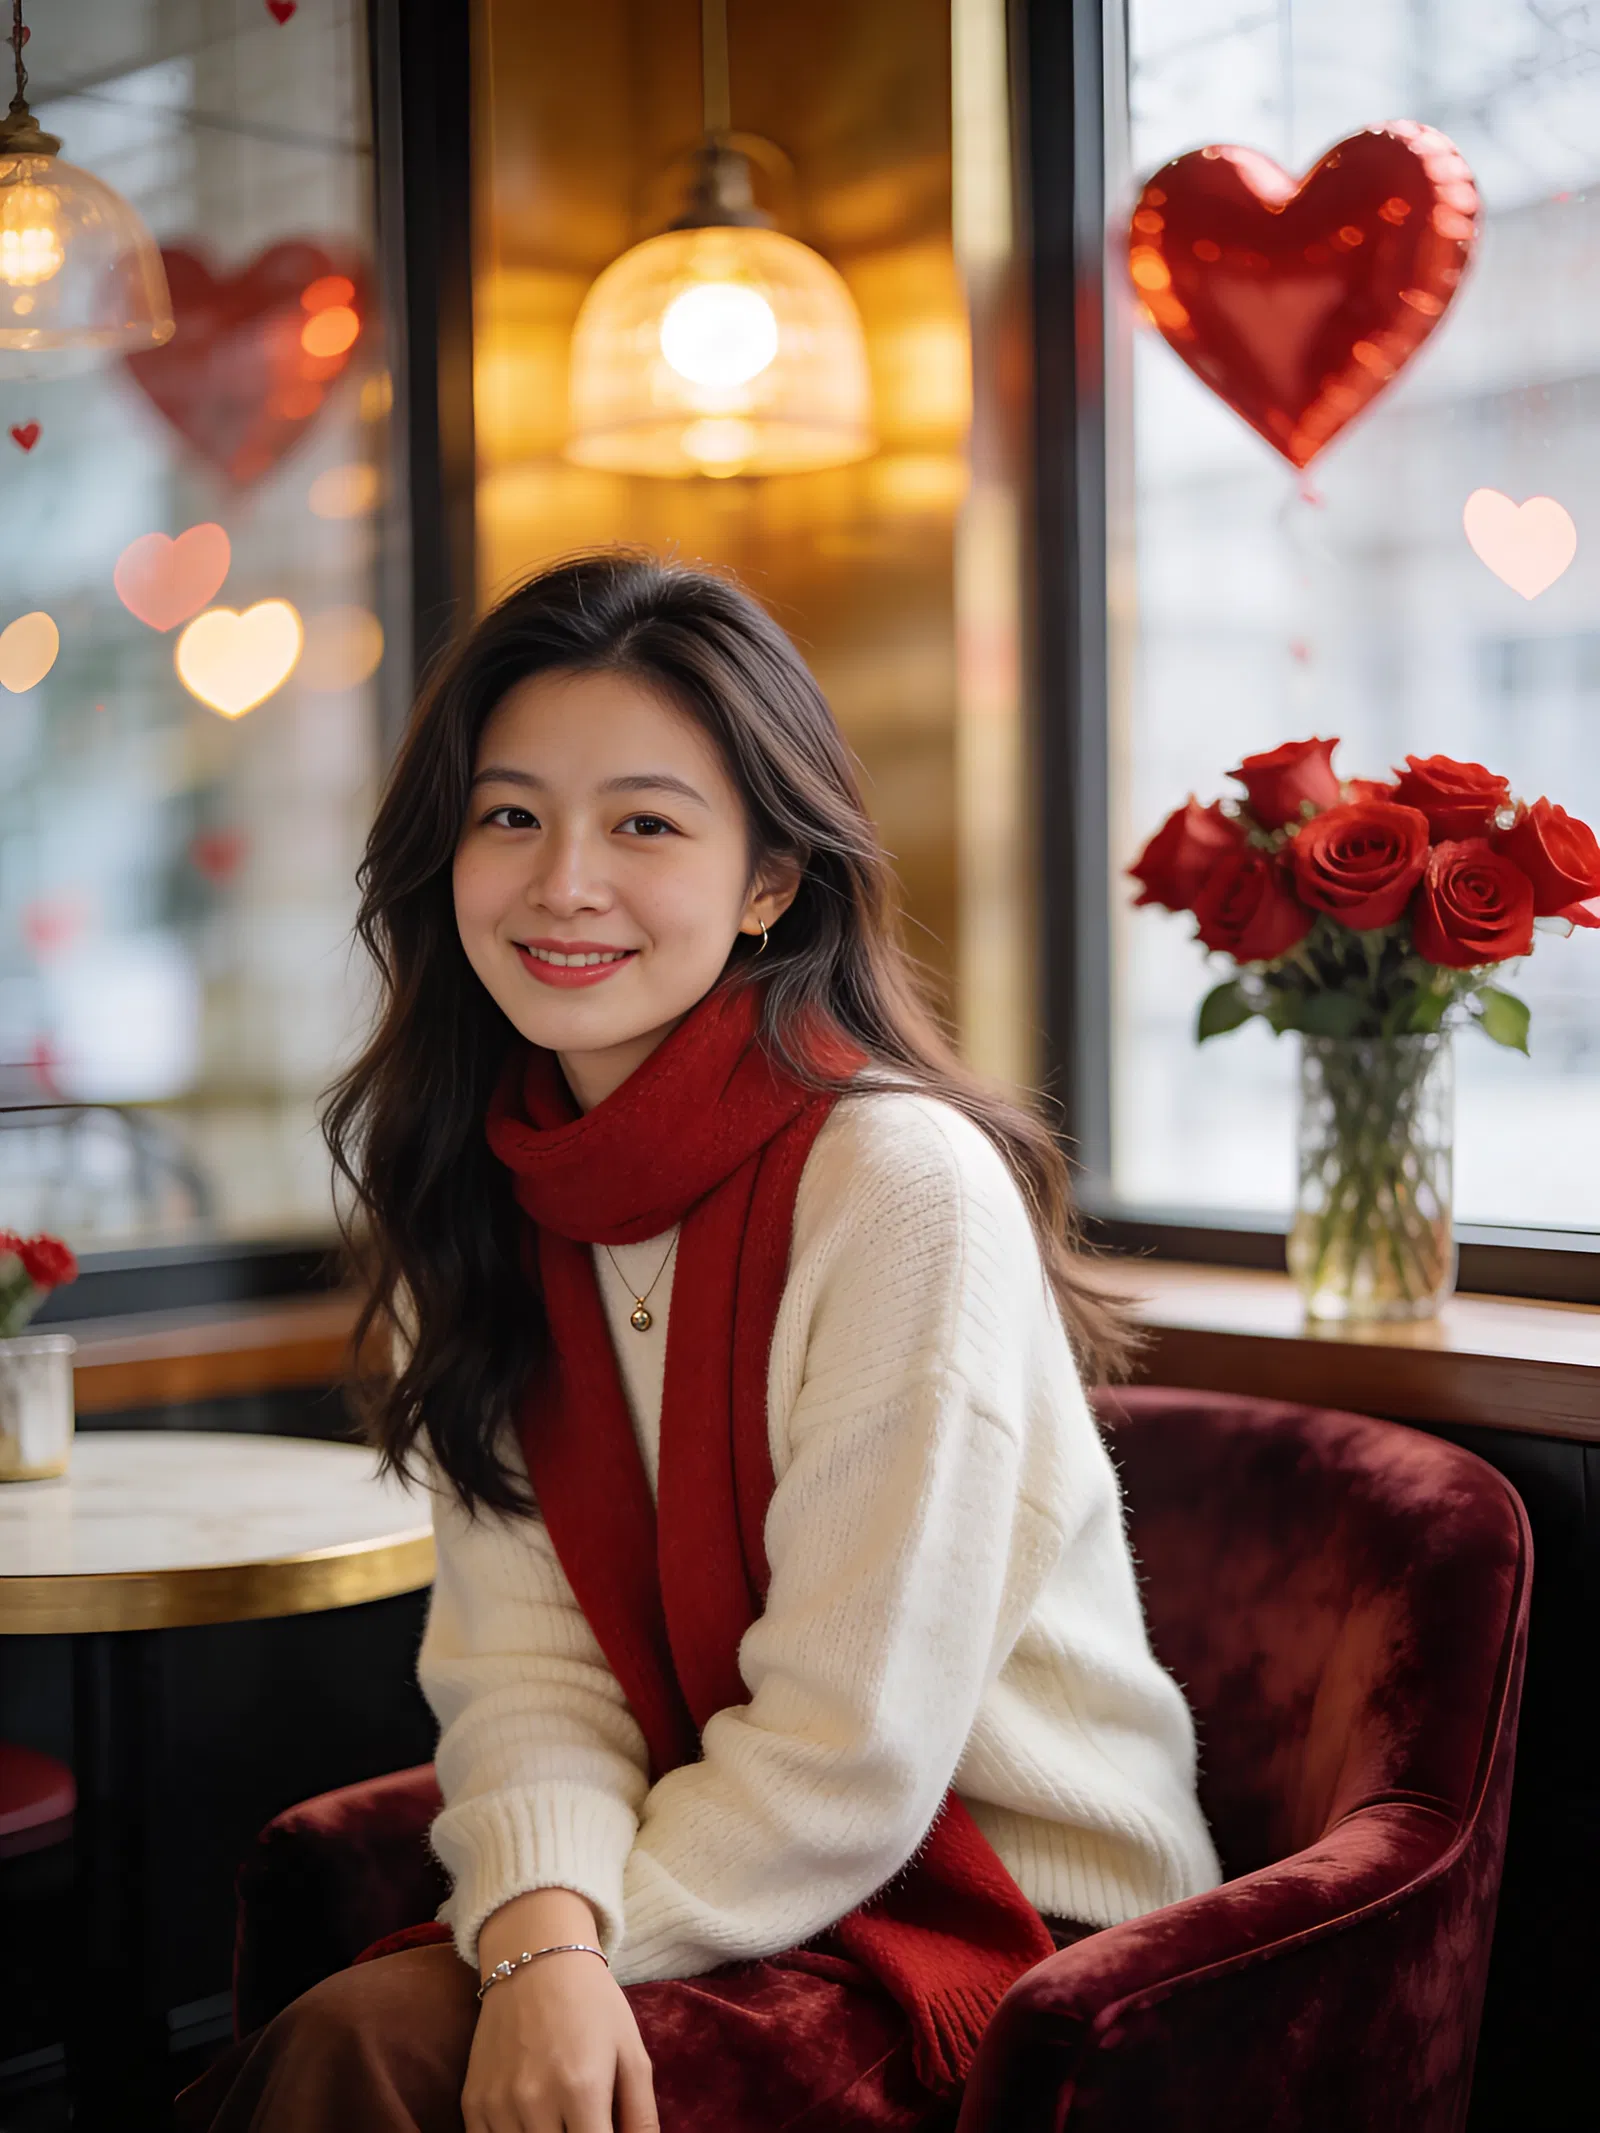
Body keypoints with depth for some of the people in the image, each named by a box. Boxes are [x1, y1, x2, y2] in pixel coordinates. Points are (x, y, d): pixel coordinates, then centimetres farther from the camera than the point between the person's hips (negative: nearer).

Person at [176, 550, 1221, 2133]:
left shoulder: (906, 1185, -19)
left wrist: (533, 1958, -16)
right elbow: (524, 1657, -4)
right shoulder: (482, 1188, 1)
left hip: (1016, 1936, -5)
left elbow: (851, 1749, -17)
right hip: (761, 1898, 5)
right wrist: (543, 1930, -22)